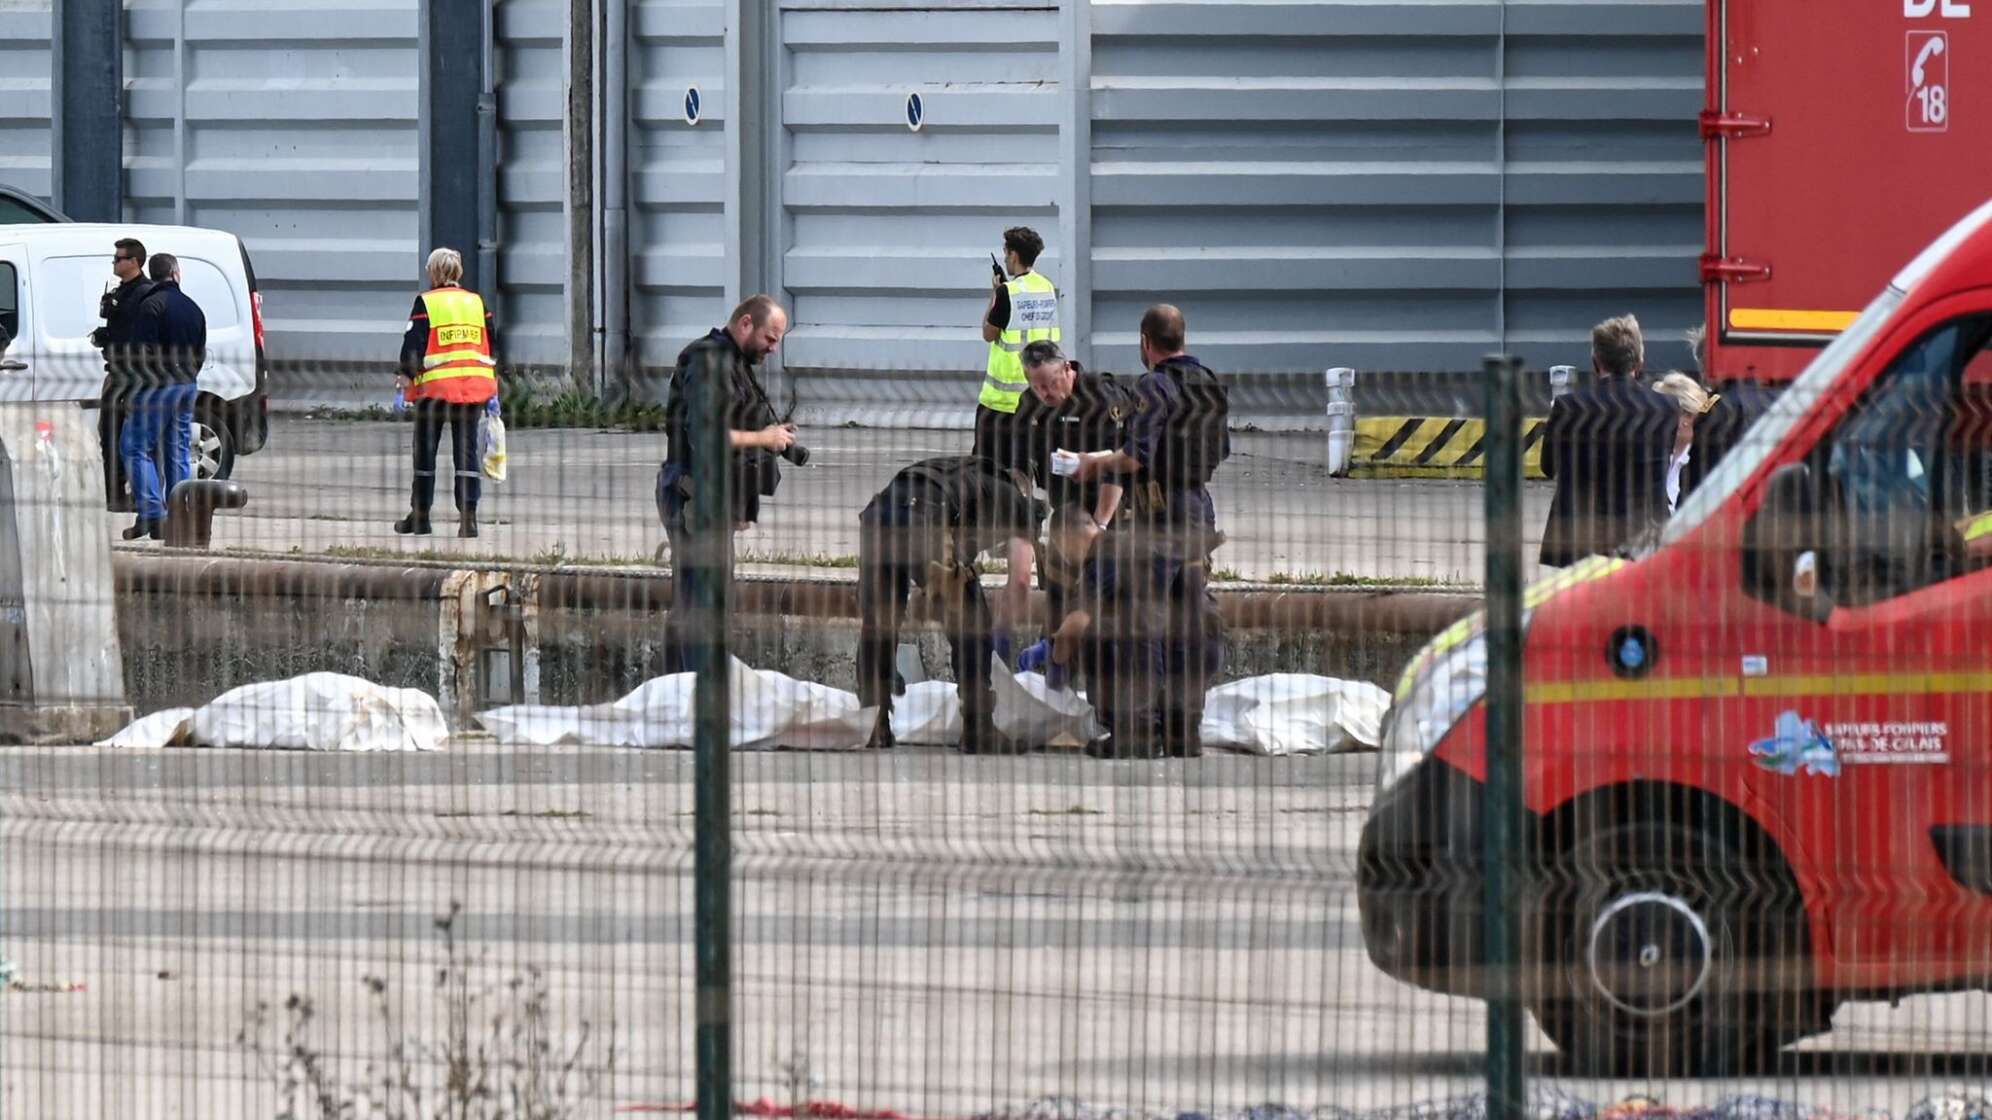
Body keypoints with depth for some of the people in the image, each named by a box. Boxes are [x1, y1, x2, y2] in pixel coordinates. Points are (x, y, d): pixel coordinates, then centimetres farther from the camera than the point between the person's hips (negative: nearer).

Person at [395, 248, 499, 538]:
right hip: (474, 386, 3)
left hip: (435, 385, -3)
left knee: (425, 450, 8)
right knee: (467, 450, 3)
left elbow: (415, 343, -8)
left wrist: (406, 377, -1)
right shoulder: (477, 302, 10)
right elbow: (491, 347, 13)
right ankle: (468, 516, -6)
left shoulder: (426, 303, -3)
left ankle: (420, 516, 14)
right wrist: (492, 389, 18)